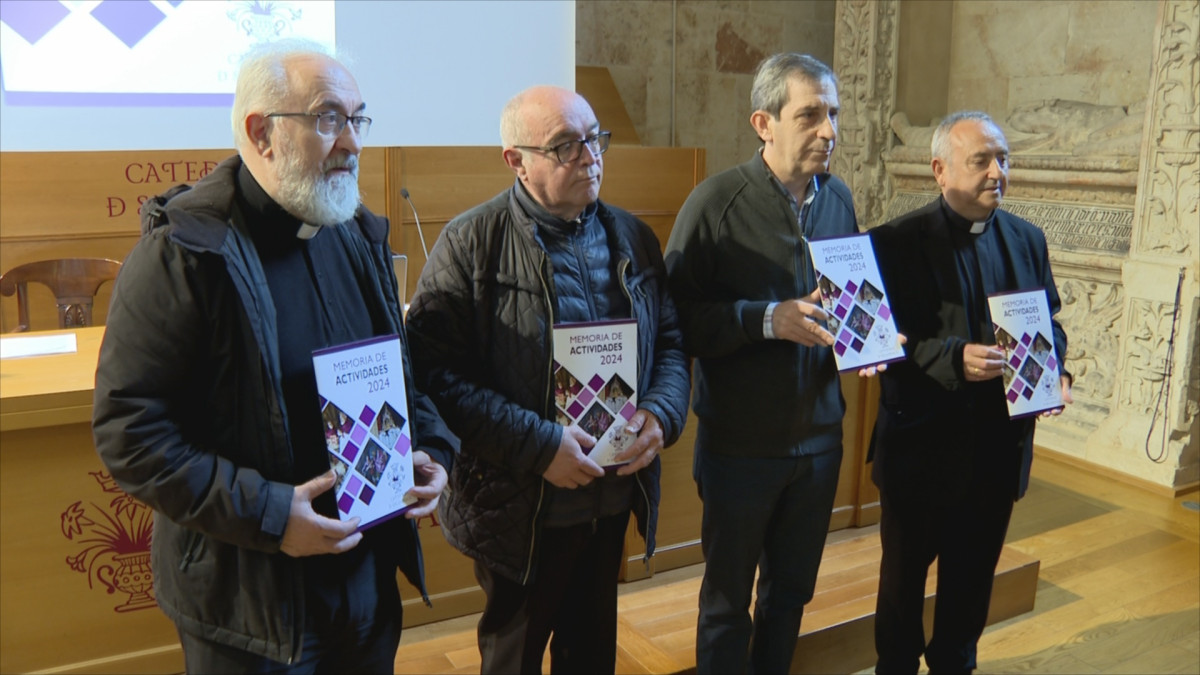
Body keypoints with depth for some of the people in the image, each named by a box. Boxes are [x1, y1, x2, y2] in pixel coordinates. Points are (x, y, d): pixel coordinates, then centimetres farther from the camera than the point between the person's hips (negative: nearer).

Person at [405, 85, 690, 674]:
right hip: (520, 509, -4)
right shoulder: (470, 244, -13)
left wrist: (661, 414, -9)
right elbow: (437, 374, -19)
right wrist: (537, 445, -24)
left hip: (614, 497, 5)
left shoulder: (633, 238, 4)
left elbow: (671, 342, 11)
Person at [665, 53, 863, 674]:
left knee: (791, 591, 22)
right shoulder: (715, 202, -15)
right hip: (740, 443, -5)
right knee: (727, 601, 13)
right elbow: (679, 317, -17)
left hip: (819, 435, 5)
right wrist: (769, 319, -26)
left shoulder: (838, 198, 4)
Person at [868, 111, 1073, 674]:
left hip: (999, 447, 5)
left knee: (973, 576, 20)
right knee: (904, 576, 14)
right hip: (922, 448, -4)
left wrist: (1054, 374, -6)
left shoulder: (1027, 239, 5)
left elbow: (1049, 323, 12)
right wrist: (953, 357, -30)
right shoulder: (896, 242, -12)